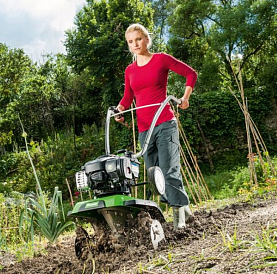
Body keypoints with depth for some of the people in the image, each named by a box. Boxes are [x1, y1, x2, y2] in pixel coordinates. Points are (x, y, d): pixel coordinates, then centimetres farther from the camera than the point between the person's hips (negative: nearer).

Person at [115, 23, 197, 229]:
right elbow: (127, 98, 21)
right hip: (144, 129, 6)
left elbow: (191, 73, 7)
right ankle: (182, 208, 15)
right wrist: (119, 110, 1)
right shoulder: (130, 70, 15)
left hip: (165, 124, -5)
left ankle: (180, 212, -6)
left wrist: (185, 98, -4)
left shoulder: (161, 59, 2)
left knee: (169, 171, -15)